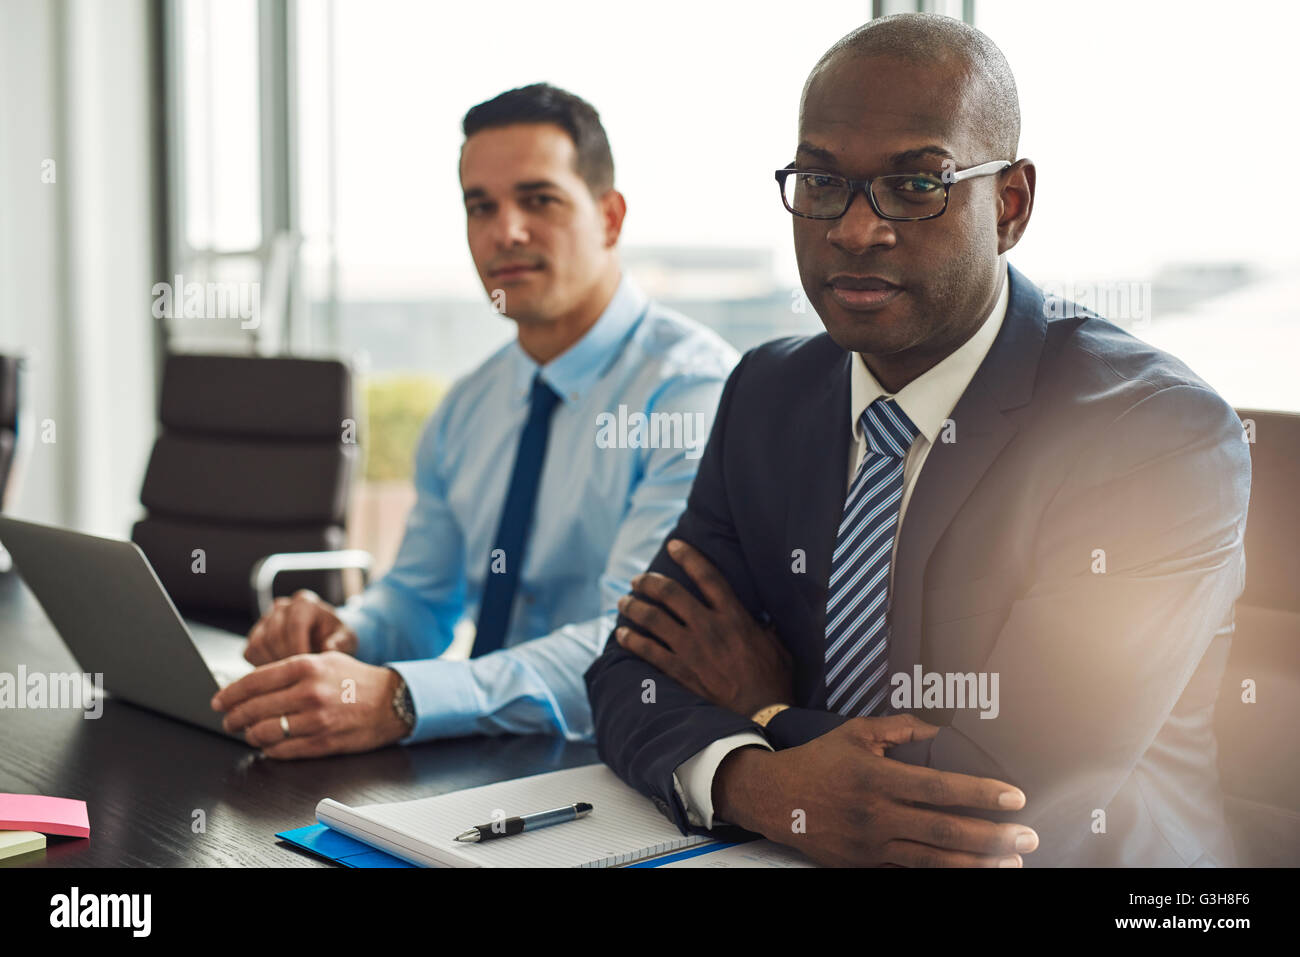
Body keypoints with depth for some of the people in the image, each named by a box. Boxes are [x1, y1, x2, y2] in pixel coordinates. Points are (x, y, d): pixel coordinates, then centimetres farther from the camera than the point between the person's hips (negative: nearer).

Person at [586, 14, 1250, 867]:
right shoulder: (768, 394, 4)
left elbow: (1024, 794, -21)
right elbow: (631, 674, 0)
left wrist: (769, 714, -7)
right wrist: (753, 780, -20)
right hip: (798, 859, 4)